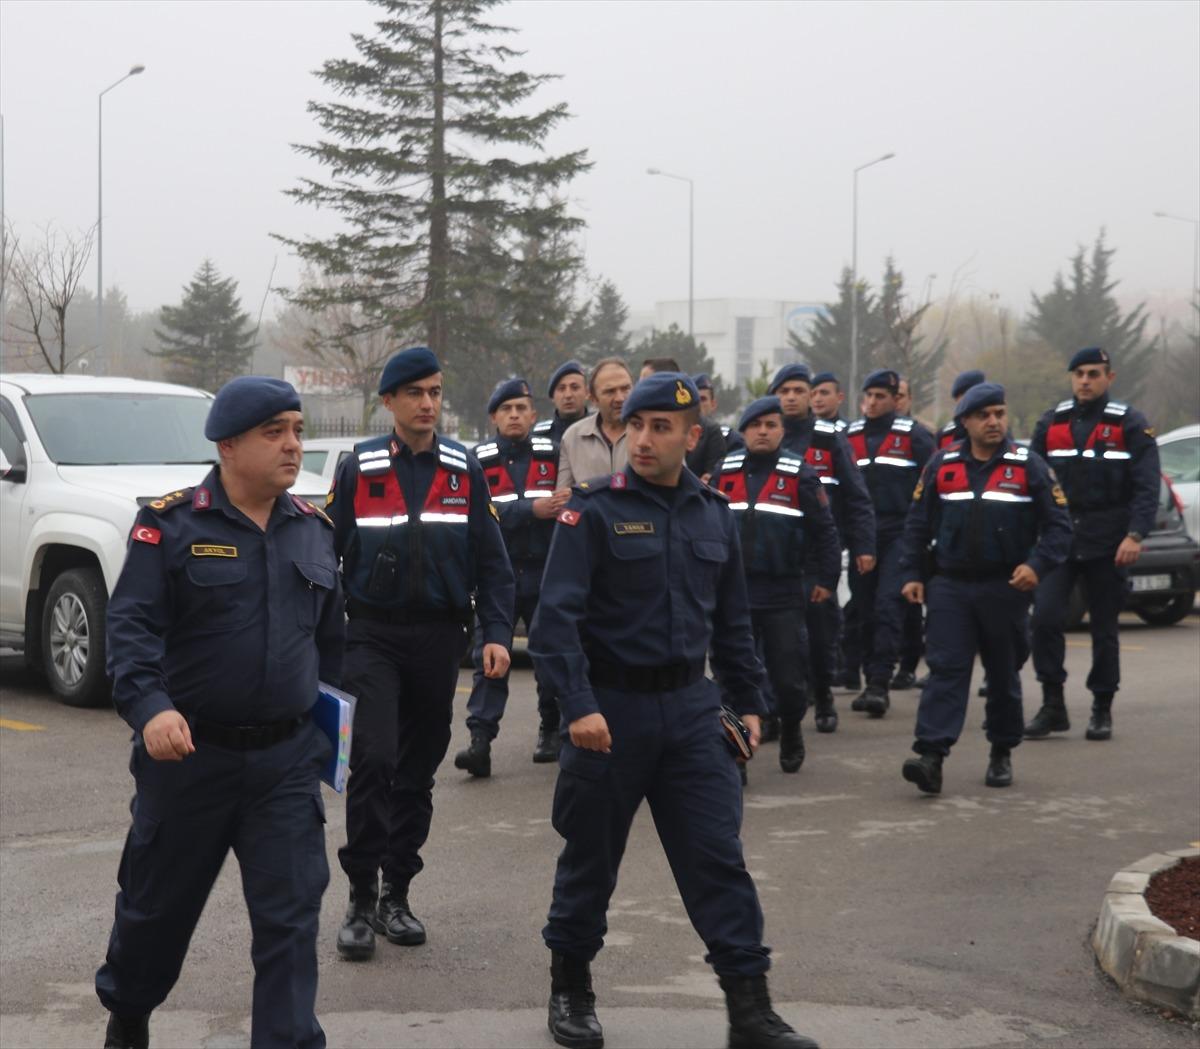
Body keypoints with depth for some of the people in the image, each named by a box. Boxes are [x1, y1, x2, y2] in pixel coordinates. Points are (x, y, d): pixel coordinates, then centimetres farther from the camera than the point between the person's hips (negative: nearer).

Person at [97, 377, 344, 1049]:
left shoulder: (314, 529, 7)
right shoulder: (171, 525, -8)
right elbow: (132, 626, -15)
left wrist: (329, 722, 21)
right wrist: (149, 707, -31)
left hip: (287, 759, 3)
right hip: (190, 754, -3)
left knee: (292, 915, -3)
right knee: (161, 903, 15)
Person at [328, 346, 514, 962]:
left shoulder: (465, 471, 5)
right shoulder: (358, 468, 1)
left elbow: (491, 560, 6)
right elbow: (329, 553, 4)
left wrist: (497, 633, -5)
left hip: (438, 638, 2)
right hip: (372, 635, -2)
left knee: (418, 770, 9)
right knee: (373, 758, -15)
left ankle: (396, 894, 21)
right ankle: (362, 900, -6)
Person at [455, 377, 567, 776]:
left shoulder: (553, 454, 6)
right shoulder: (479, 461, 1)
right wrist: (531, 509, -21)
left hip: (546, 573, 2)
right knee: (489, 658, -8)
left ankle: (551, 731, 26)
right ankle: (480, 740, -12)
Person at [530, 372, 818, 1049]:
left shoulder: (714, 515, 7)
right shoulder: (594, 510, -8)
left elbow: (733, 622, 16)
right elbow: (558, 615, -16)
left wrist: (750, 702, 14)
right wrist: (579, 706, -25)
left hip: (689, 707, 3)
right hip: (610, 708, -3)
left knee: (719, 855, 0)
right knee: (592, 855, 10)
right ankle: (571, 987, 28)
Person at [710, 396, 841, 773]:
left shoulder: (799, 475, -2)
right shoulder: (725, 473, 6)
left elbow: (824, 531, 2)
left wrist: (826, 579, 0)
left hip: (784, 594, -2)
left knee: (789, 677, 3)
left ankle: (790, 732, 31)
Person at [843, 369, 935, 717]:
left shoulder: (913, 435, 2)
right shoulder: (848, 437, 12)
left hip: (899, 535, -4)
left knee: (888, 606, -13)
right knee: (864, 612, 6)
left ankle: (880, 684, -14)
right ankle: (870, 682, 16)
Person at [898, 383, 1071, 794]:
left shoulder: (1029, 466, 0)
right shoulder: (941, 464, 6)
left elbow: (1058, 525, 0)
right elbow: (917, 524, 11)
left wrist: (1037, 565, -15)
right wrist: (911, 574, 4)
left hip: (1006, 588, 0)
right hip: (950, 586, 1)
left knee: (1003, 674, 10)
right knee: (945, 669, -9)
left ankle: (1002, 755, 25)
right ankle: (931, 756, -17)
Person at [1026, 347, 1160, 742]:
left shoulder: (1130, 425, -1)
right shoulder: (1051, 423, 8)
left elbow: (1147, 487, -6)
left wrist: (1135, 535, -17)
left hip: (1108, 545, -2)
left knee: (1104, 628, 5)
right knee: (1045, 618, -11)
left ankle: (1102, 711, 18)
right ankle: (1053, 705, -1)